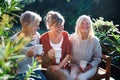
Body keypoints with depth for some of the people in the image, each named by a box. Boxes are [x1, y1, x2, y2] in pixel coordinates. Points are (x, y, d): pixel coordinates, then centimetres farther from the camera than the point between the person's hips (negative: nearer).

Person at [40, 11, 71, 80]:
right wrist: (48, 56, -23)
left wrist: (60, 66, -8)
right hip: (48, 68, -3)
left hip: (62, 67, 3)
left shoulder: (65, 35, 2)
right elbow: (41, 60, -1)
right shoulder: (43, 38, -8)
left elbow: (68, 54, 4)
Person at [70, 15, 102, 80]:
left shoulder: (94, 40, -9)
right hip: (75, 65, 1)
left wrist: (88, 67, -15)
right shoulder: (73, 38, -5)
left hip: (90, 66, -1)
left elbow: (97, 58, -2)